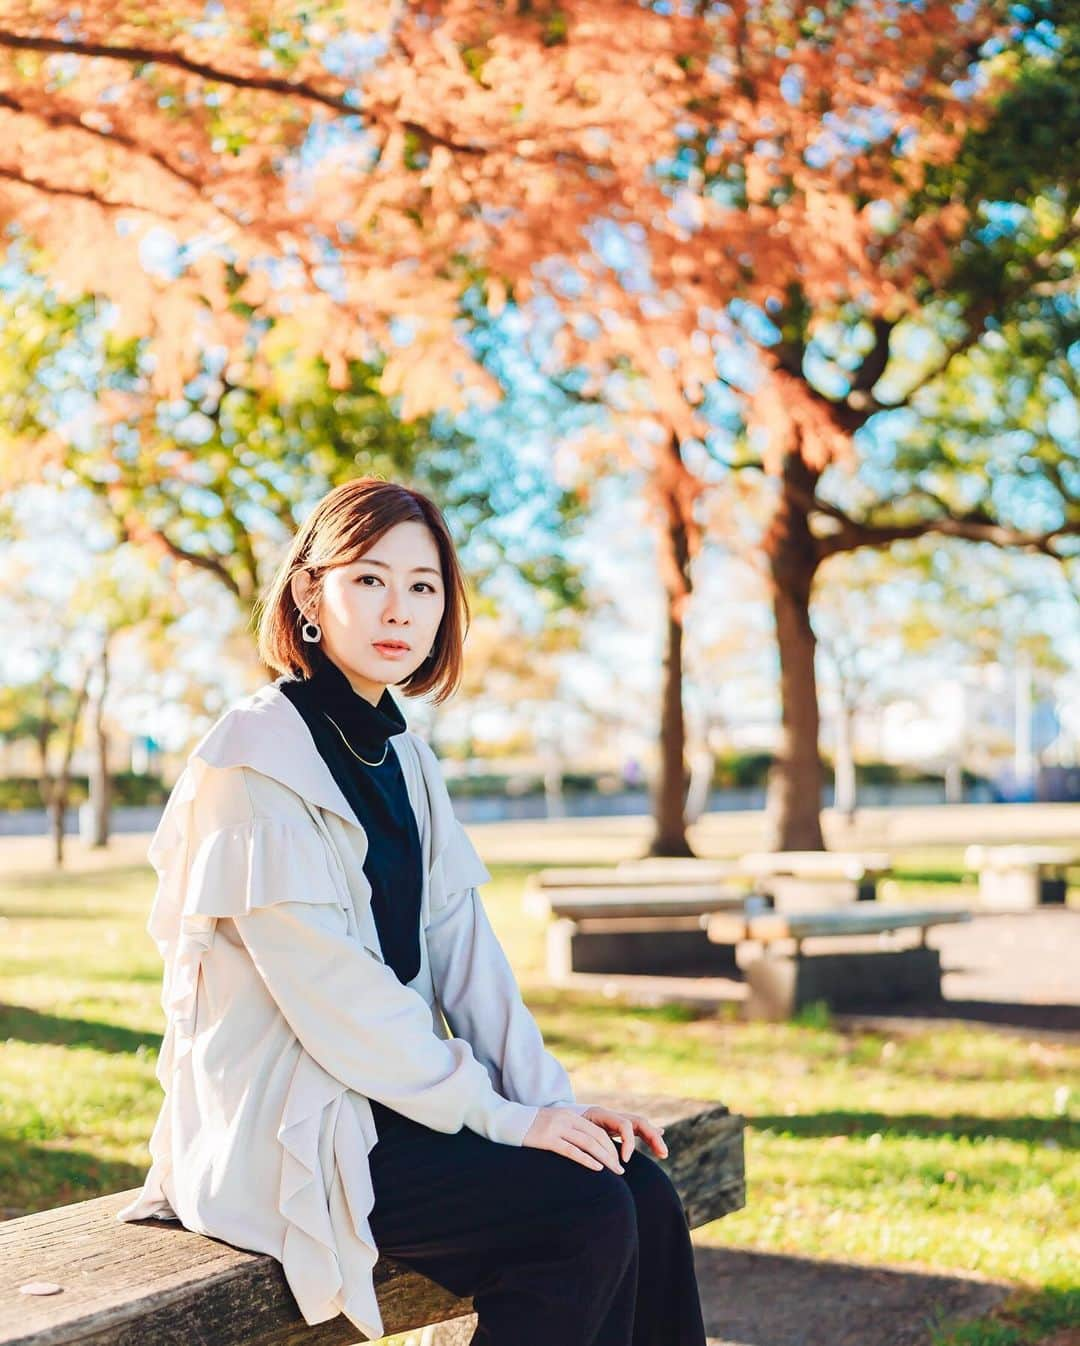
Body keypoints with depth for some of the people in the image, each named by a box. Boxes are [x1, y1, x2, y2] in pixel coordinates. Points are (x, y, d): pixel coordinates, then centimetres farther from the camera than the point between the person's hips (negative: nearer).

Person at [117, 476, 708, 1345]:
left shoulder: (403, 756, 12)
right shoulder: (255, 759, -14)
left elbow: (461, 947, 7)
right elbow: (328, 988, -19)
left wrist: (550, 1098, -4)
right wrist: (501, 1115, -17)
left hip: (389, 1097, 8)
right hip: (279, 1129, -7)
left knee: (646, 1196, -9)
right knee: (587, 1215, -20)